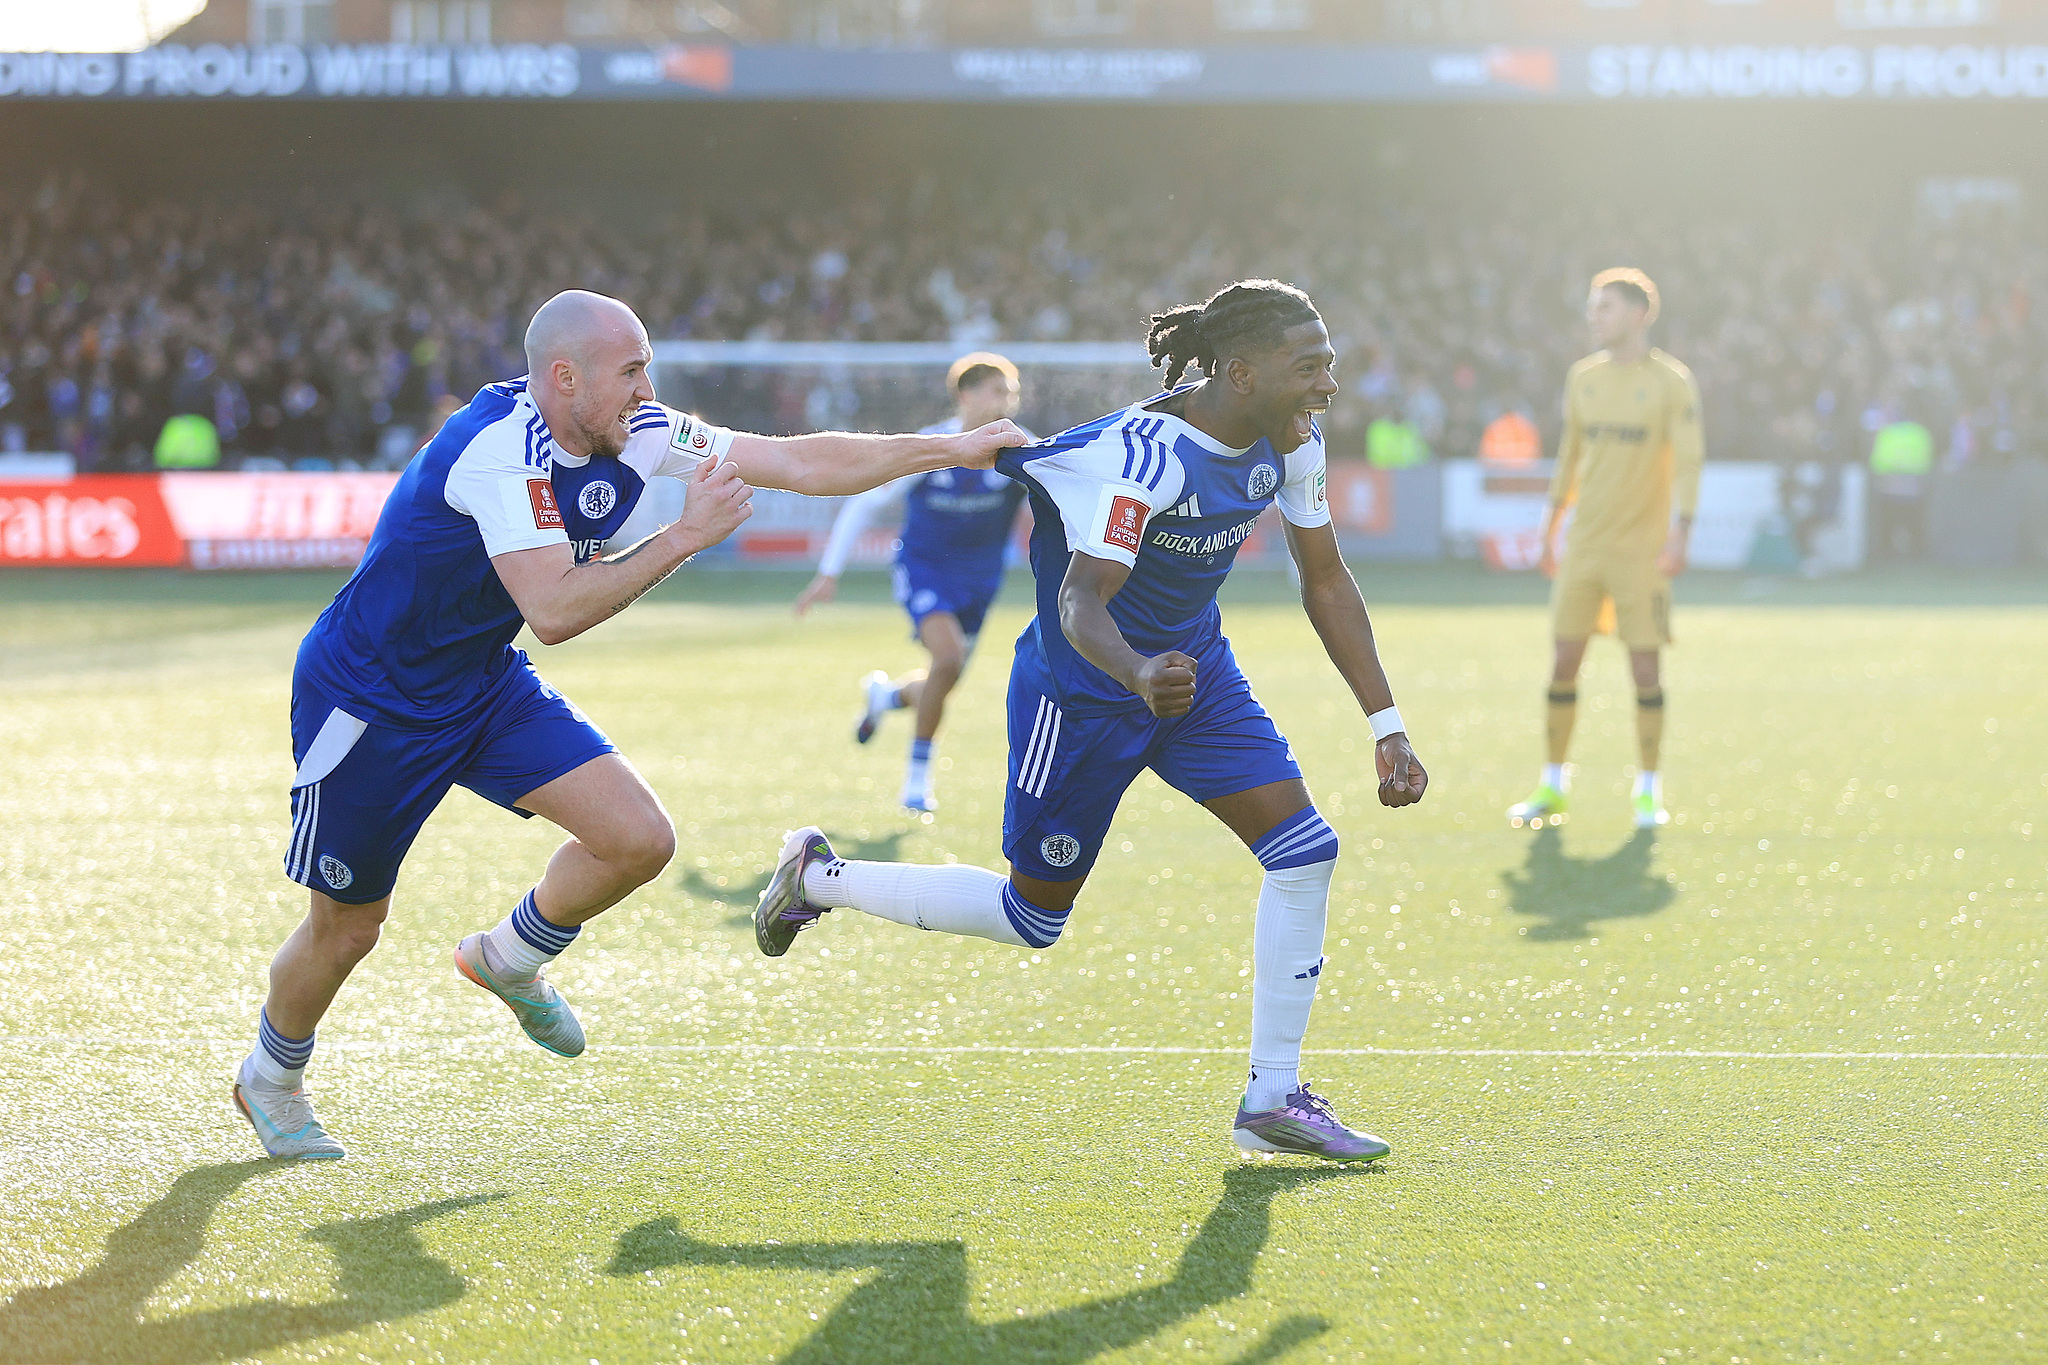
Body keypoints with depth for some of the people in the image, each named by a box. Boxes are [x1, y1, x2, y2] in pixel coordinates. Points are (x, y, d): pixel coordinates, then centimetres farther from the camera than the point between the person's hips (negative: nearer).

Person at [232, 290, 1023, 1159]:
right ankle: (270, 1078, 35)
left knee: (639, 840, -9)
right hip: (370, 695, -7)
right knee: (346, 931, 4)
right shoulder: (502, 450, -30)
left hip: (486, 686, 7)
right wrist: (684, 538, -31)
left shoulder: (632, 434, -7)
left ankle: (509, 960, 19)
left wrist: (953, 449, -5)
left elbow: (797, 462, -4)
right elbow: (555, 613, -35)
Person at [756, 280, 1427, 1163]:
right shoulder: (1145, 456, -32)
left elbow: (1325, 580, 4)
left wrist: (1386, 724, 1)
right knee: (1032, 917, 5)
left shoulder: (1289, 444, -7)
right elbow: (1079, 602, -39)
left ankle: (1272, 1101, -1)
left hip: (1195, 670, 7)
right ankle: (818, 876, 28)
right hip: (1082, 691, -7)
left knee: (1305, 848, -11)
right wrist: (1137, 675, -61)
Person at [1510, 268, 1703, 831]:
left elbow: (1688, 460, -8)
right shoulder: (1583, 377, 10)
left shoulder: (1672, 382, -5)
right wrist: (1550, 526, 17)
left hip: (1642, 550, -4)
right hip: (1583, 546, 4)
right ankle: (1552, 785, 11)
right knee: (1563, 663, 1)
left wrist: (1681, 531, -19)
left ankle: (1649, 791, 9)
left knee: (1645, 669, -2)